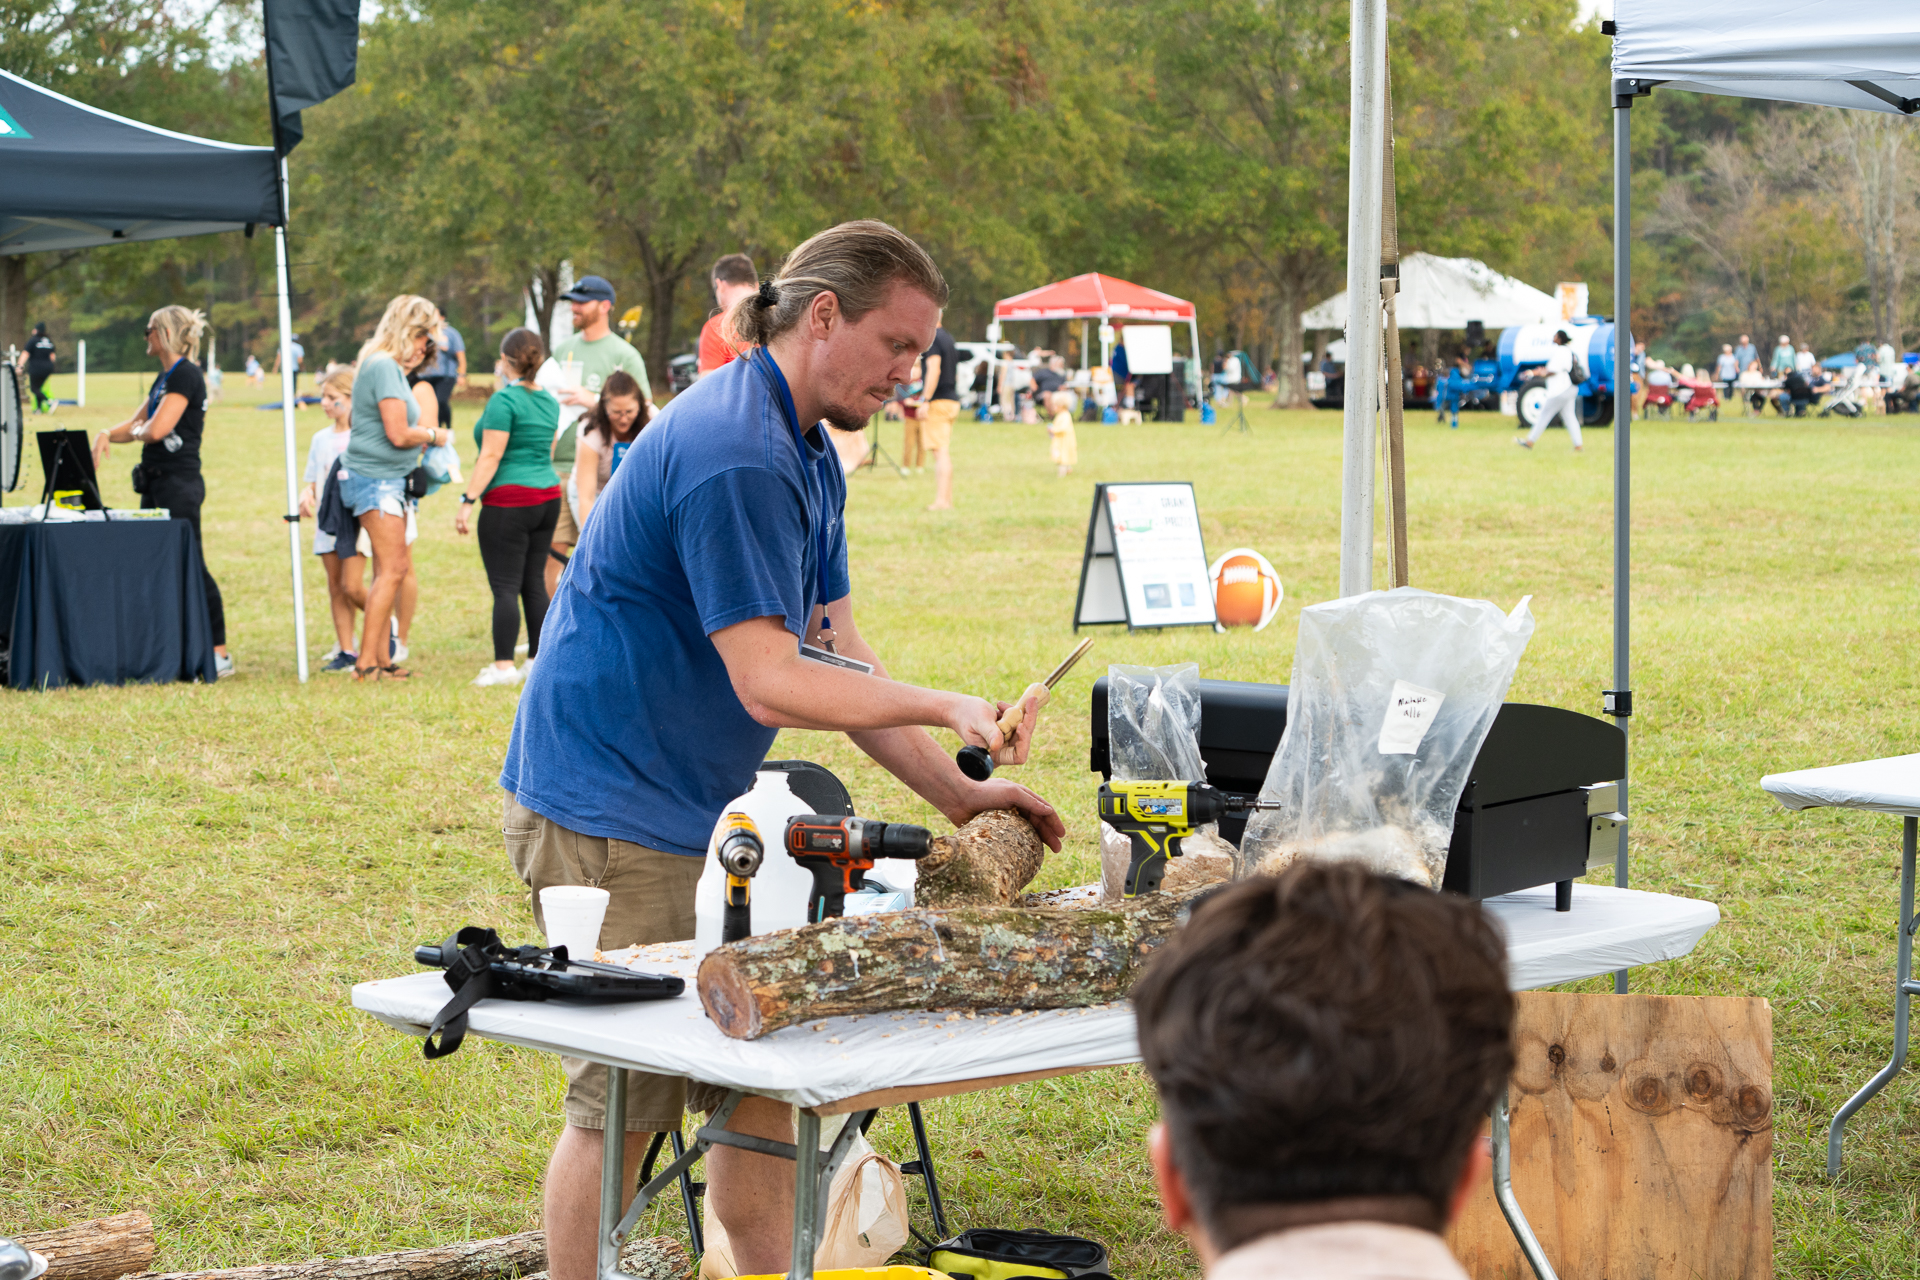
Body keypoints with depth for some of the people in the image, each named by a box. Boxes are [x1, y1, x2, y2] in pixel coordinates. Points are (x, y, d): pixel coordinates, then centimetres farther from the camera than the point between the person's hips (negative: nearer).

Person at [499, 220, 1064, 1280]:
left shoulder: (805, 456, 13)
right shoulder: (733, 453, -21)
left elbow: (839, 660, 11)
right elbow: (770, 683, -25)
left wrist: (955, 793, 3)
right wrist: (945, 706, -26)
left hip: (698, 816, 10)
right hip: (609, 818, -10)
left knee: (760, 1079, 11)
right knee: (624, 1103, -3)